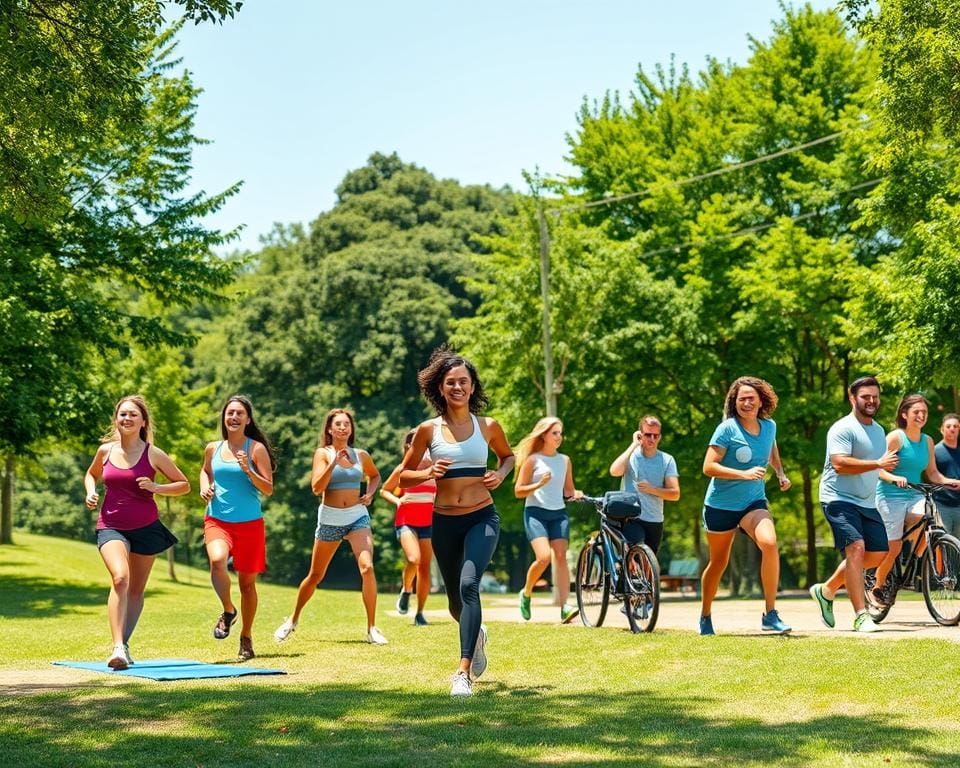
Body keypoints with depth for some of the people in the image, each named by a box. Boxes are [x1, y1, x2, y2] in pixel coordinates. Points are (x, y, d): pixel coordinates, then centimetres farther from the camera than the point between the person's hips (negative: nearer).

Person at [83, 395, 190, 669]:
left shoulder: (153, 454, -3)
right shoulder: (105, 450, 3)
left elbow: (184, 485, 4)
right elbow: (91, 474, 24)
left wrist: (156, 487, -13)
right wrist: (91, 492, 2)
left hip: (145, 528, 1)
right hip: (111, 527, -1)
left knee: (137, 590, 10)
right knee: (120, 578, -24)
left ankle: (124, 644, 28)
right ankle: (117, 647, -29)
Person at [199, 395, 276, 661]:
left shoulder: (256, 449, -3)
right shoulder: (213, 448, 6)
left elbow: (268, 489, -6)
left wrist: (247, 470, -20)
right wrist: (205, 487, 8)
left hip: (249, 523, -1)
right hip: (217, 520, 1)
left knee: (247, 582, 7)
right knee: (217, 561, -29)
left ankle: (246, 638, 25)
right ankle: (228, 611, -2)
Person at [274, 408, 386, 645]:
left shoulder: (361, 455, 5)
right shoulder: (323, 453, -4)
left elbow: (375, 475, 25)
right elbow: (317, 488, -15)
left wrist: (369, 494, 6)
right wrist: (334, 462, -24)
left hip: (357, 517, 1)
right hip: (330, 519, -1)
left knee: (367, 567, -20)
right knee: (315, 576, 10)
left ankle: (372, 629, -13)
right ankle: (293, 621, 32)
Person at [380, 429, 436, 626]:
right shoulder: (403, 469, -3)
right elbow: (384, 490, 7)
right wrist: (396, 500, -11)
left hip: (428, 524, 3)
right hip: (406, 522, -3)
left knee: (425, 568, 1)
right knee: (414, 559, -26)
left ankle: (419, 613, 10)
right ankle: (406, 591, 3)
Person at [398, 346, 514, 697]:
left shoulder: (488, 427, 1)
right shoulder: (429, 429, 0)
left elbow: (507, 455, 22)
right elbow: (404, 476, 7)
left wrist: (500, 474, 0)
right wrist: (427, 473, -13)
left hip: (482, 519, -2)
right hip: (444, 522, 2)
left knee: (469, 584, -26)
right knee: (456, 603, 13)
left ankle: (464, 673, -27)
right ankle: (477, 635, 50)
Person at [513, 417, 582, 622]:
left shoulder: (564, 460, 13)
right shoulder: (532, 459, -1)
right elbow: (518, 491, -3)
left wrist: (576, 494, -2)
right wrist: (540, 484, -17)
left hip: (559, 513, 4)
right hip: (536, 512, -4)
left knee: (561, 557, -10)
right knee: (543, 557, -18)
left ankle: (564, 607, -15)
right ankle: (526, 593, 8)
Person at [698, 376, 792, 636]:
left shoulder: (769, 426, 3)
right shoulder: (727, 429, -13)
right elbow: (708, 467, -19)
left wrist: (780, 474, 10)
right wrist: (744, 474, -27)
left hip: (754, 501, 3)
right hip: (721, 504, -3)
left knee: (769, 543, -26)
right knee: (719, 562, 10)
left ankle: (770, 615, -19)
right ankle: (705, 617, 33)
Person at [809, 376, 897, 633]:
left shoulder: (878, 430, 17)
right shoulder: (843, 429, -12)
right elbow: (840, 464, -25)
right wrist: (878, 463, -27)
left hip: (867, 503, 9)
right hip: (839, 499, -9)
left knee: (877, 553, 8)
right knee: (856, 547, -22)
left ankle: (827, 590, 24)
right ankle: (861, 616, -23)